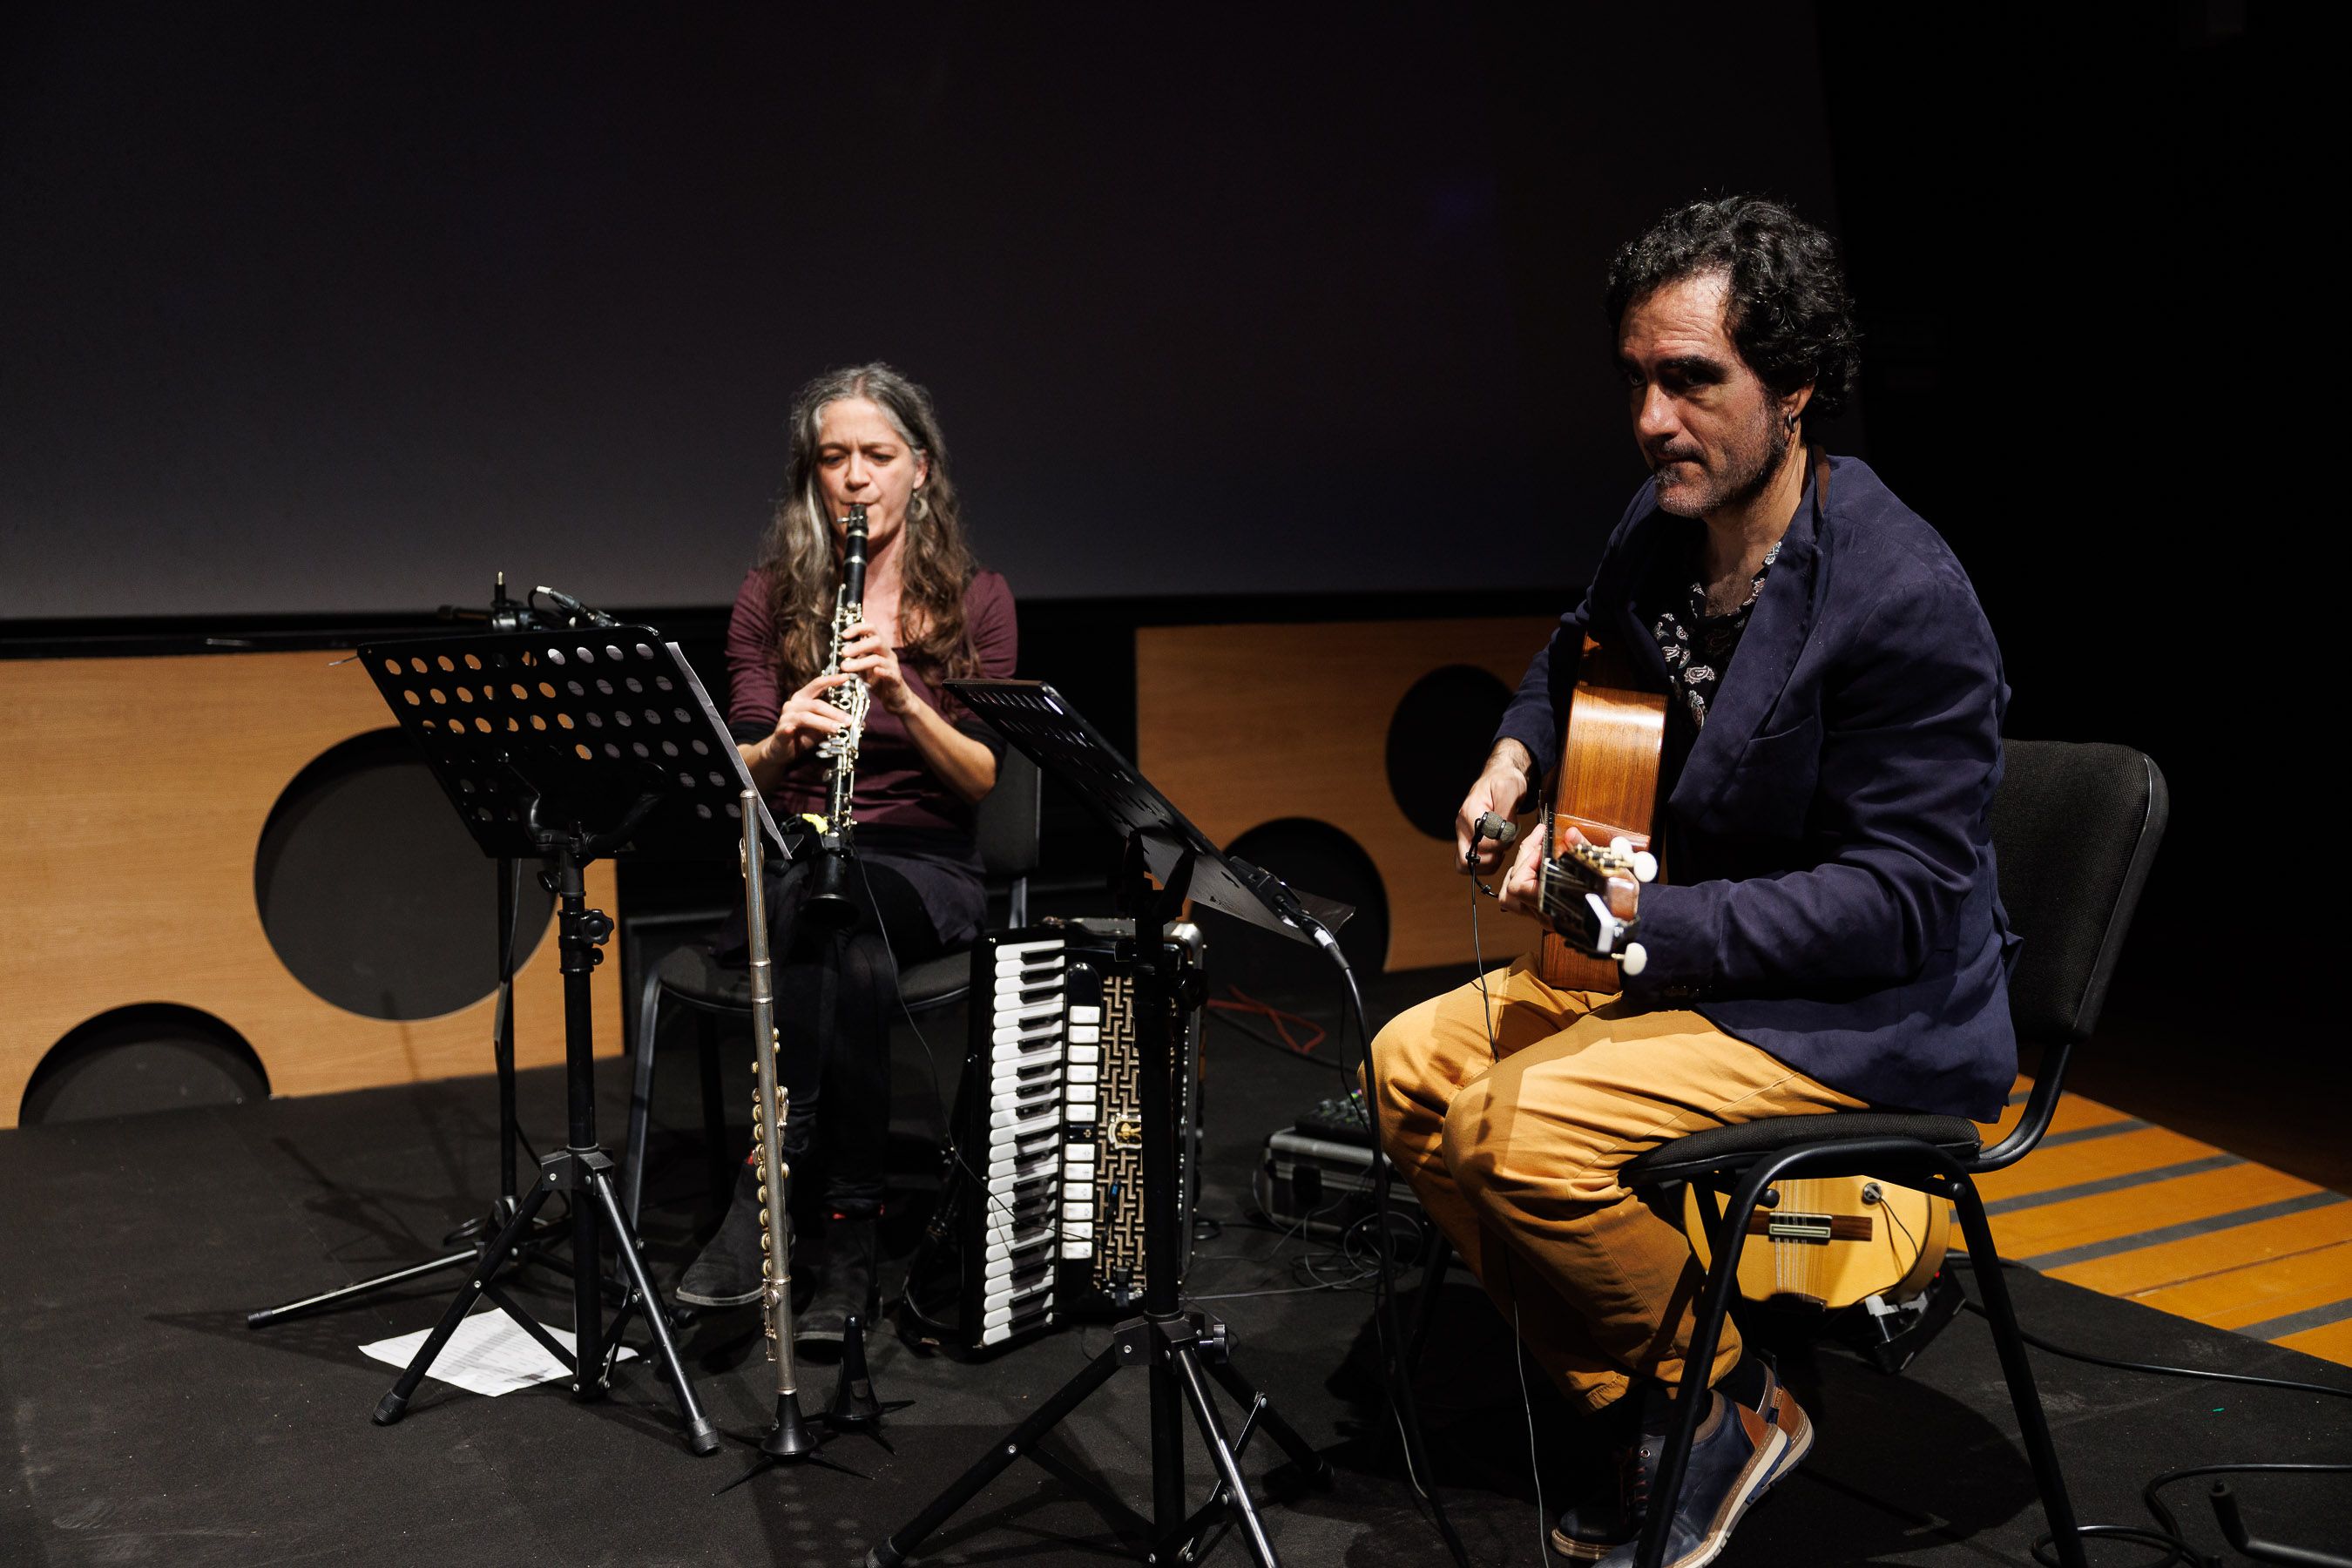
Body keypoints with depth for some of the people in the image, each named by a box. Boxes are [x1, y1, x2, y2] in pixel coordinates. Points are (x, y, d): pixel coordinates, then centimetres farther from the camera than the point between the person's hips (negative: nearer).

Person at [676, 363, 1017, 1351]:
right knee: (855, 962, -36)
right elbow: (742, 778, 0)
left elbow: (980, 779, -5)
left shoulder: (975, 600, 4)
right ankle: (845, 1235, -28)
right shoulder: (771, 596, 7)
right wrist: (785, 738, -22)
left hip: (925, 869, -1)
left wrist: (901, 695, -21)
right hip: (790, 860, 1)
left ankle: (772, 1190, -29)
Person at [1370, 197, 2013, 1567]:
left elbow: (1903, 899, -24)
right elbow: (1579, 656, 25)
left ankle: (1730, 1404, 1)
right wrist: (1519, 753, 5)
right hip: (1670, 950, 9)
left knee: (1523, 1132, -27)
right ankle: (1636, 1408, 8)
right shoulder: (1660, 527, 1)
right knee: (1409, 1069, 0)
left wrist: (1642, 921, -30)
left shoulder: (1906, 600, -25)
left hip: (1868, 1017, -9)